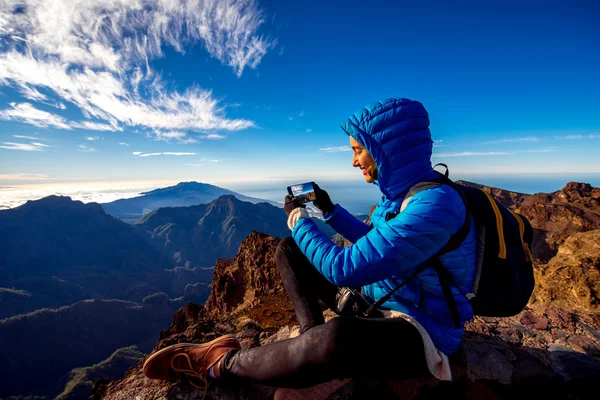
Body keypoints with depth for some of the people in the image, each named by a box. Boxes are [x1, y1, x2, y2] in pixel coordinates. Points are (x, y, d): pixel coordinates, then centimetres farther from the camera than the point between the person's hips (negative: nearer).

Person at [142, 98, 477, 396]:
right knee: (290, 249, 6)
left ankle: (223, 365, -14)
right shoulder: (399, 191, 0)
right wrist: (329, 209, 10)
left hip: (419, 329, -8)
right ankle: (315, 340, -6)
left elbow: (345, 269, -29)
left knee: (339, 338, -43)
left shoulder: (436, 203, -27)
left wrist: (298, 219, -15)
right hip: (374, 299, 8)